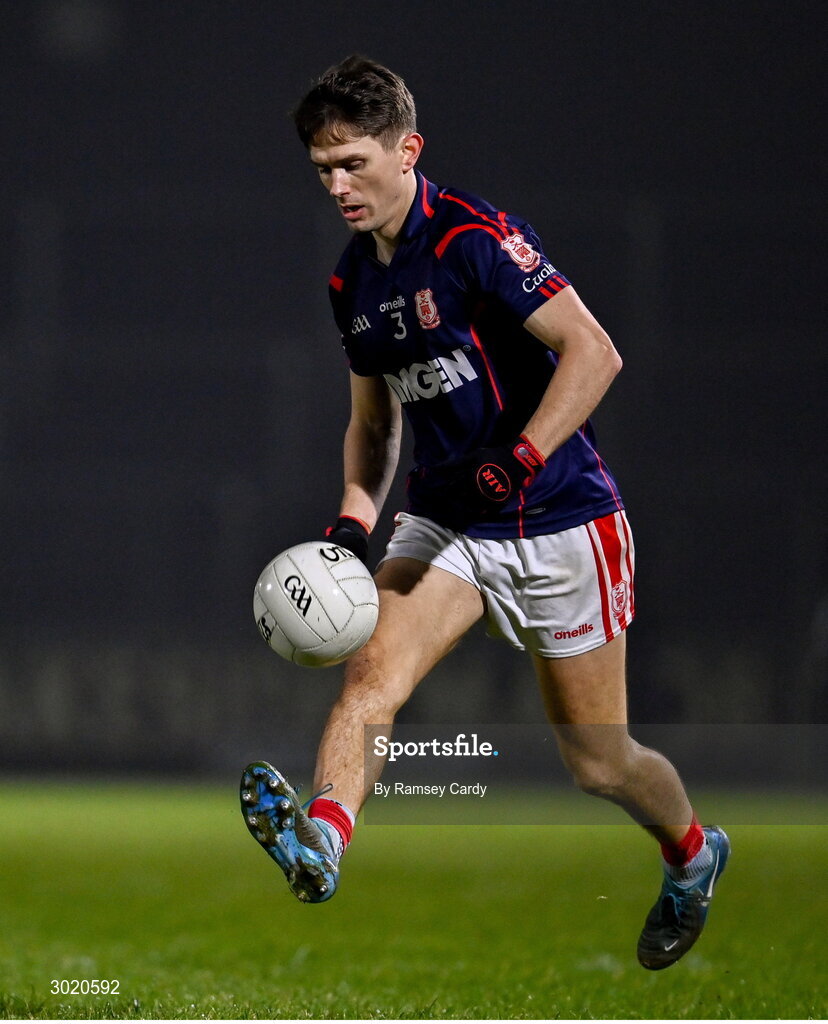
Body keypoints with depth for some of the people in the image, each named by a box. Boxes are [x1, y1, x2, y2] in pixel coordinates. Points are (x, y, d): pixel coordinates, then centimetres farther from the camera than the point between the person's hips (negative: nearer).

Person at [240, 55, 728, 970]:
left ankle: (692, 854, 36)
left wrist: (520, 460, -30)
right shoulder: (352, 282, 8)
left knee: (596, 761, 5)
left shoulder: (472, 236, -16)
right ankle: (318, 842, -46)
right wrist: (353, 522, 3)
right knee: (370, 673, -24)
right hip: (445, 526, 6)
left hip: (560, 525, -6)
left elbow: (593, 351, -21)